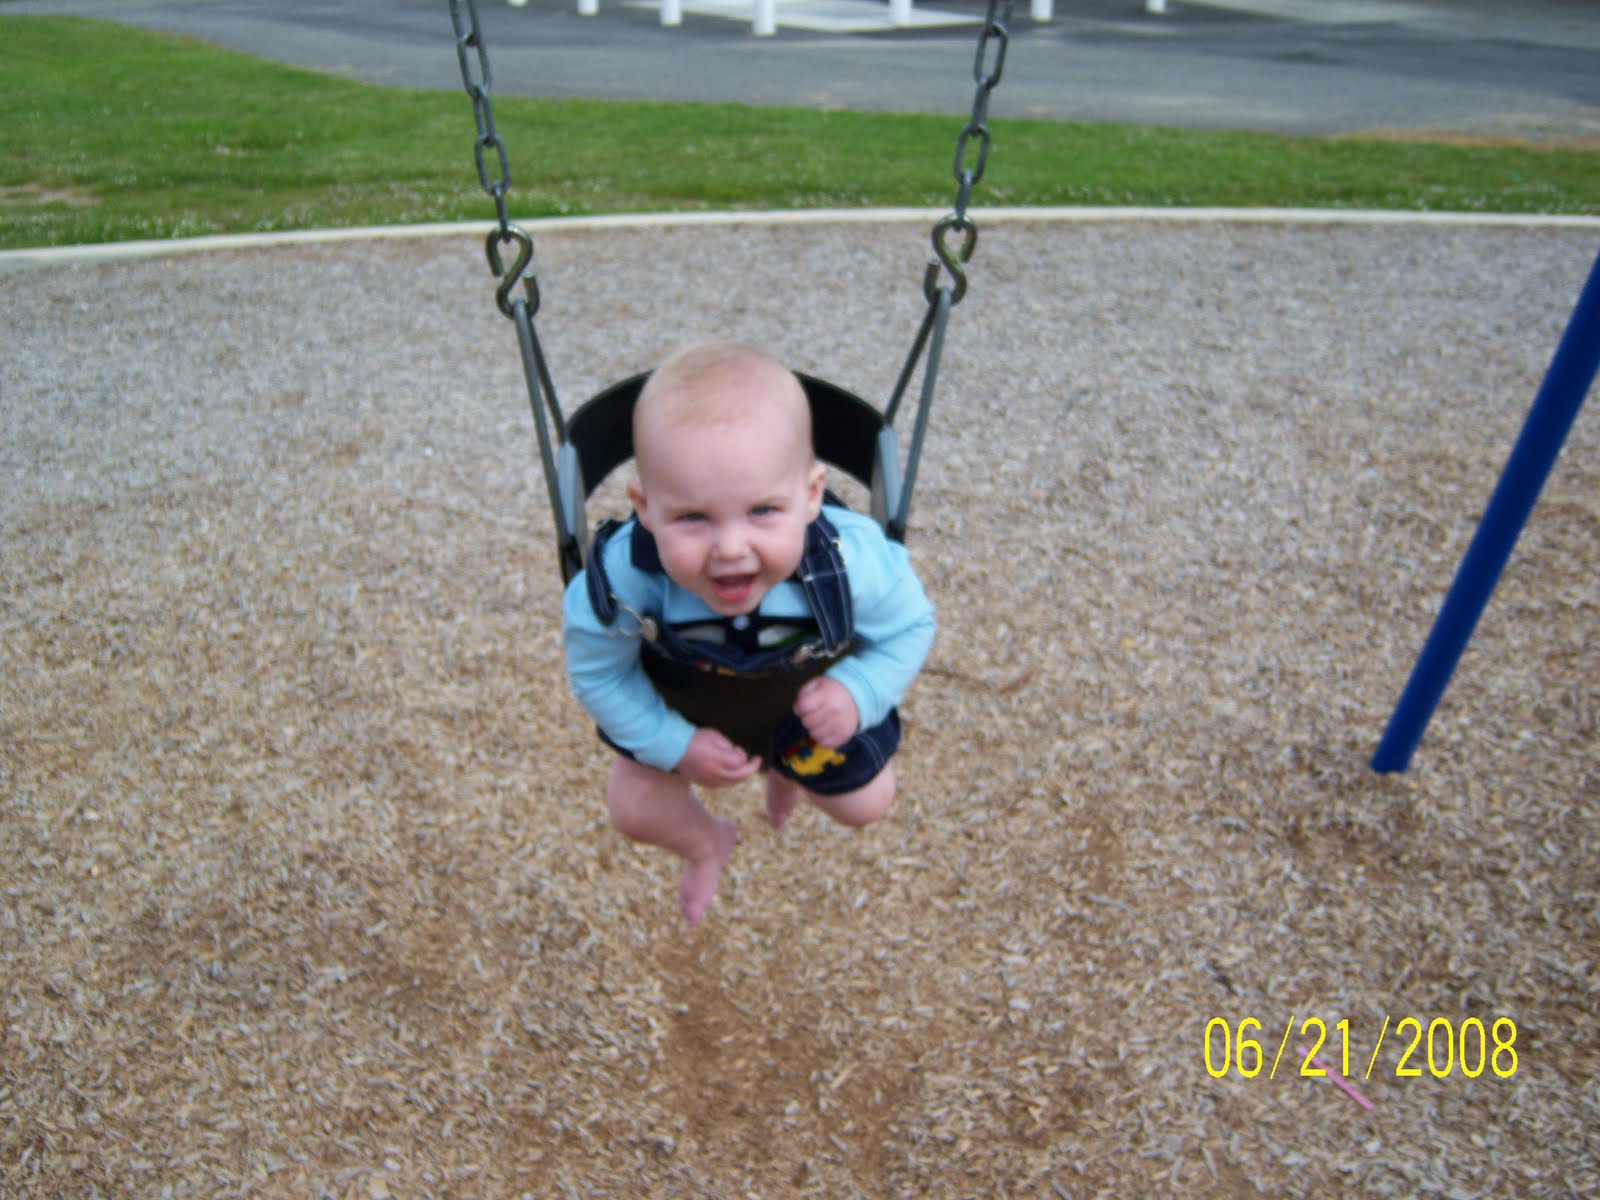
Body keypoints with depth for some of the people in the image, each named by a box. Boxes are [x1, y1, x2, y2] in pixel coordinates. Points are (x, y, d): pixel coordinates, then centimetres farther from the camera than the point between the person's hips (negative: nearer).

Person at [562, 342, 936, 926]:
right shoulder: (625, 576, -43)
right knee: (634, 809, 12)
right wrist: (674, 745, -20)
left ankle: (791, 771, 58)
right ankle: (704, 844, 51)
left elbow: (908, 627, -19)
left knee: (865, 804, 19)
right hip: (681, 708, 0)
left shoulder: (854, 562, -43)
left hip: (810, 702, 1)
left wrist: (858, 693, -34)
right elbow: (596, 670, -20)